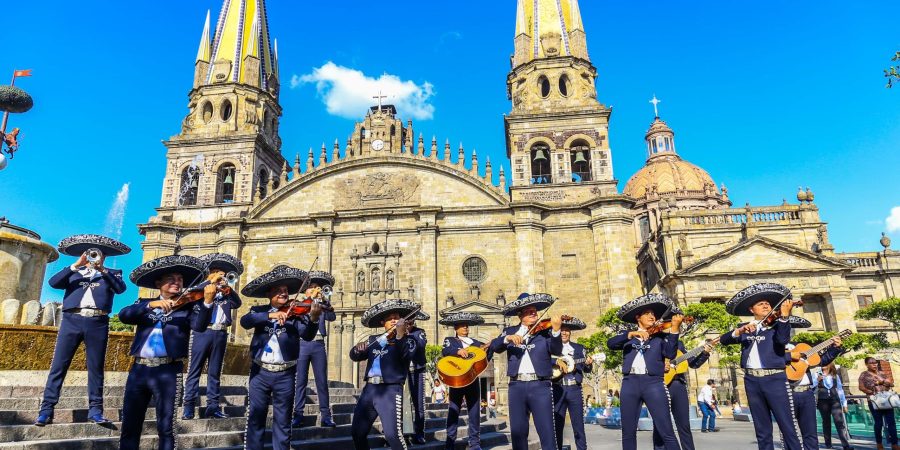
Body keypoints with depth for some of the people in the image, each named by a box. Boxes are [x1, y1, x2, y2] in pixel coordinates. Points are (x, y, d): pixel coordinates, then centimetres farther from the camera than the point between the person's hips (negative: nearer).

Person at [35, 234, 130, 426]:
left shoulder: (112, 273, 17)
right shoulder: (74, 272, 20)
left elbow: (120, 288, -2)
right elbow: (53, 283, 2)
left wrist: (102, 270, -10)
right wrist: (76, 265, -4)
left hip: (98, 323, -1)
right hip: (72, 320, 1)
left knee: (96, 368, 1)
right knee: (58, 365, -3)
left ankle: (95, 410, 3)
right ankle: (46, 410, 1)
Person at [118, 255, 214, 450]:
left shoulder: (188, 305, 4)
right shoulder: (145, 303, 13)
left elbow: (199, 325, -15)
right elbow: (123, 315, -5)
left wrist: (207, 302, -32)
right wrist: (151, 305, -20)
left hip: (168, 370, -3)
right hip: (139, 368, 3)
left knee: (165, 428, 2)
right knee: (129, 426, 10)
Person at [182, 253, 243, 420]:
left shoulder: (227, 295, 17)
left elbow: (237, 303, 0)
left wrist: (228, 289, -14)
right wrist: (211, 281, -14)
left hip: (220, 335, 3)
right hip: (203, 332, -3)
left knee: (215, 372, 7)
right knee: (195, 370, -2)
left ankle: (212, 406, 10)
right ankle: (189, 406, 1)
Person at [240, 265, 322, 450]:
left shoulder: (296, 313, -1)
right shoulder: (259, 311, 6)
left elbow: (307, 335, -16)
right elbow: (244, 321, -14)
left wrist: (313, 319, -36)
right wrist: (269, 315, -27)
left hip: (285, 374, -1)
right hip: (260, 372, 1)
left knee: (282, 422, 8)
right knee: (255, 419, 8)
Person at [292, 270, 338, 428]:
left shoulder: (322, 307, 16)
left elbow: (332, 317, -1)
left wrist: (325, 299, -8)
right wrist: (311, 297, -13)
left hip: (318, 345, 2)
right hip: (302, 344, -2)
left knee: (322, 381, 1)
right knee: (301, 381, 0)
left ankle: (325, 415, 3)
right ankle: (298, 415, 4)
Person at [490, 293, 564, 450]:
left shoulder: (545, 330, 5)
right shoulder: (510, 331, 12)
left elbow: (556, 350, -10)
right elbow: (494, 346, 0)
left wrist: (556, 330, -27)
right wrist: (507, 338, -19)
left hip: (540, 386, -2)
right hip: (516, 386, 2)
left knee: (547, 432, -3)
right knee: (517, 431, 8)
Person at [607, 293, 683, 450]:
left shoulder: (661, 336, 12)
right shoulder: (628, 335, 15)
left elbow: (670, 354, -6)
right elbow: (610, 343, -4)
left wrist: (674, 328, -15)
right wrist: (631, 334, -16)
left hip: (653, 383, -1)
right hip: (630, 383, 2)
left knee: (666, 432, -6)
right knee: (628, 432, 5)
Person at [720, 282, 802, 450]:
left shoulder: (777, 325, 6)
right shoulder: (745, 328, 14)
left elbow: (783, 340, -15)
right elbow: (724, 340, 1)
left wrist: (784, 315, -26)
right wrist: (739, 331, -17)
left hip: (775, 378, -3)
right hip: (752, 380, 3)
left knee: (788, 425, -7)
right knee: (762, 428, 8)